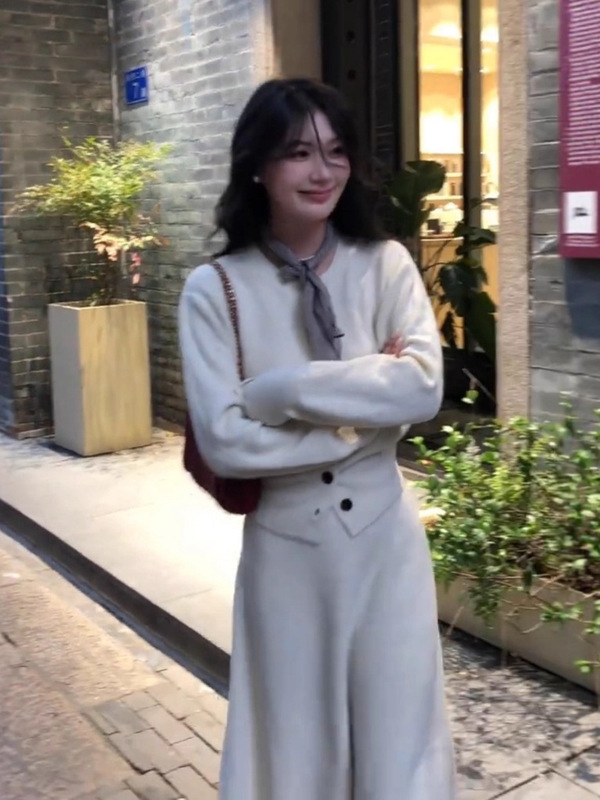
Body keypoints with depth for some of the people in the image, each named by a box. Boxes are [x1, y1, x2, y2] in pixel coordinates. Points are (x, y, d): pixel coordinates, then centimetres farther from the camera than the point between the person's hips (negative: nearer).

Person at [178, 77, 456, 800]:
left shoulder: (385, 265, -3)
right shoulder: (214, 290, -8)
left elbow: (424, 387, -17)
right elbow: (223, 442, -16)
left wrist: (279, 390, -20)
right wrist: (366, 415, -14)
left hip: (387, 541, 1)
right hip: (285, 550, -1)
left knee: (401, 742, 14)